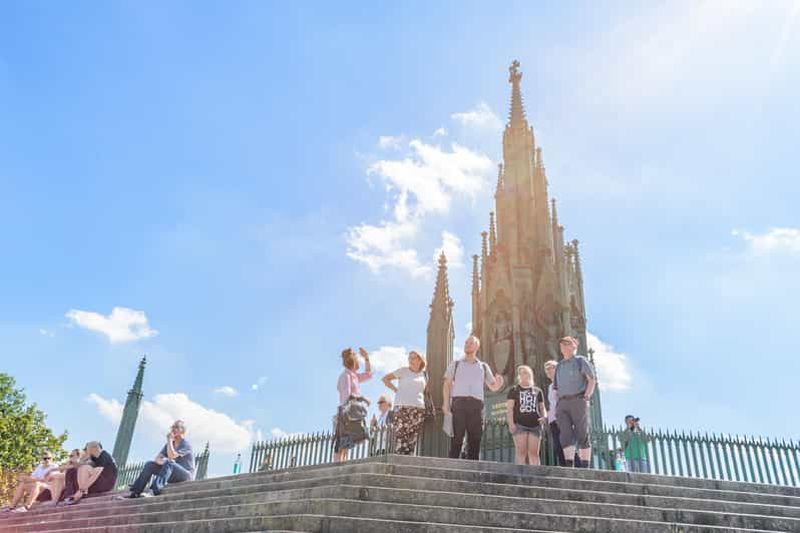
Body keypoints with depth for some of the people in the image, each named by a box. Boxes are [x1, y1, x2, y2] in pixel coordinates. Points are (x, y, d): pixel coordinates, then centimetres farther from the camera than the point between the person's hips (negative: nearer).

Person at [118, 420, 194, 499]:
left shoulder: (186, 444, -13)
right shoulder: (170, 444, 11)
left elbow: (171, 456, -28)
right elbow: (157, 458, 2)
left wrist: (169, 440, -16)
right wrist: (162, 461, -21)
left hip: (186, 475, -8)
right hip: (173, 476, 8)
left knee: (168, 463, -34)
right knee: (149, 464, -3)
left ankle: (155, 491, -51)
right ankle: (135, 492, -11)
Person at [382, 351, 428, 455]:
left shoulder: (424, 374, 16)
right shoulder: (403, 371, 6)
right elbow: (385, 378, 9)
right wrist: (396, 389, 3)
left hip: (419, 409, 4)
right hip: (402, 407, -4)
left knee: (413, 440, 1)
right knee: (401, 437, -12)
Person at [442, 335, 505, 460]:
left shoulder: (484, 367, 20)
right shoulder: (455, 364, 16)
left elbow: (493, 387, 17)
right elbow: (447, 385, 9)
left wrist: (499, 384, -8)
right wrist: (446, 404, -6)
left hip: (476, 405, 2)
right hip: (459, 403, -2)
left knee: (475, 440, 0)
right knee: (456, 439, -8)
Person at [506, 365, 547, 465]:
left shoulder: (537, 391, 19)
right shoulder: (514, 390, 11)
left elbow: (542, 407, 20)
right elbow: (509, 408, 3)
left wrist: (544, 416, -2)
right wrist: (511, 423, -10)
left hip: (535, 425, 2)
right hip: (520, 424, -2)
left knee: (534, 453, 0)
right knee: (521, 452, -9)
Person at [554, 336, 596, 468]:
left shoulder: (581, 361, 8)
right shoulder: (559, 366, 24)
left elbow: (592, 380, -2)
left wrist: (586, 398, -15)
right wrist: (557, 406, 10)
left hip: (578, 401, -4)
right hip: (562, 404, 4)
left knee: (582, 436, -6)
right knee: (565, 435, -10)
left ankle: (585, 469, -5)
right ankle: (569, 467, -16)